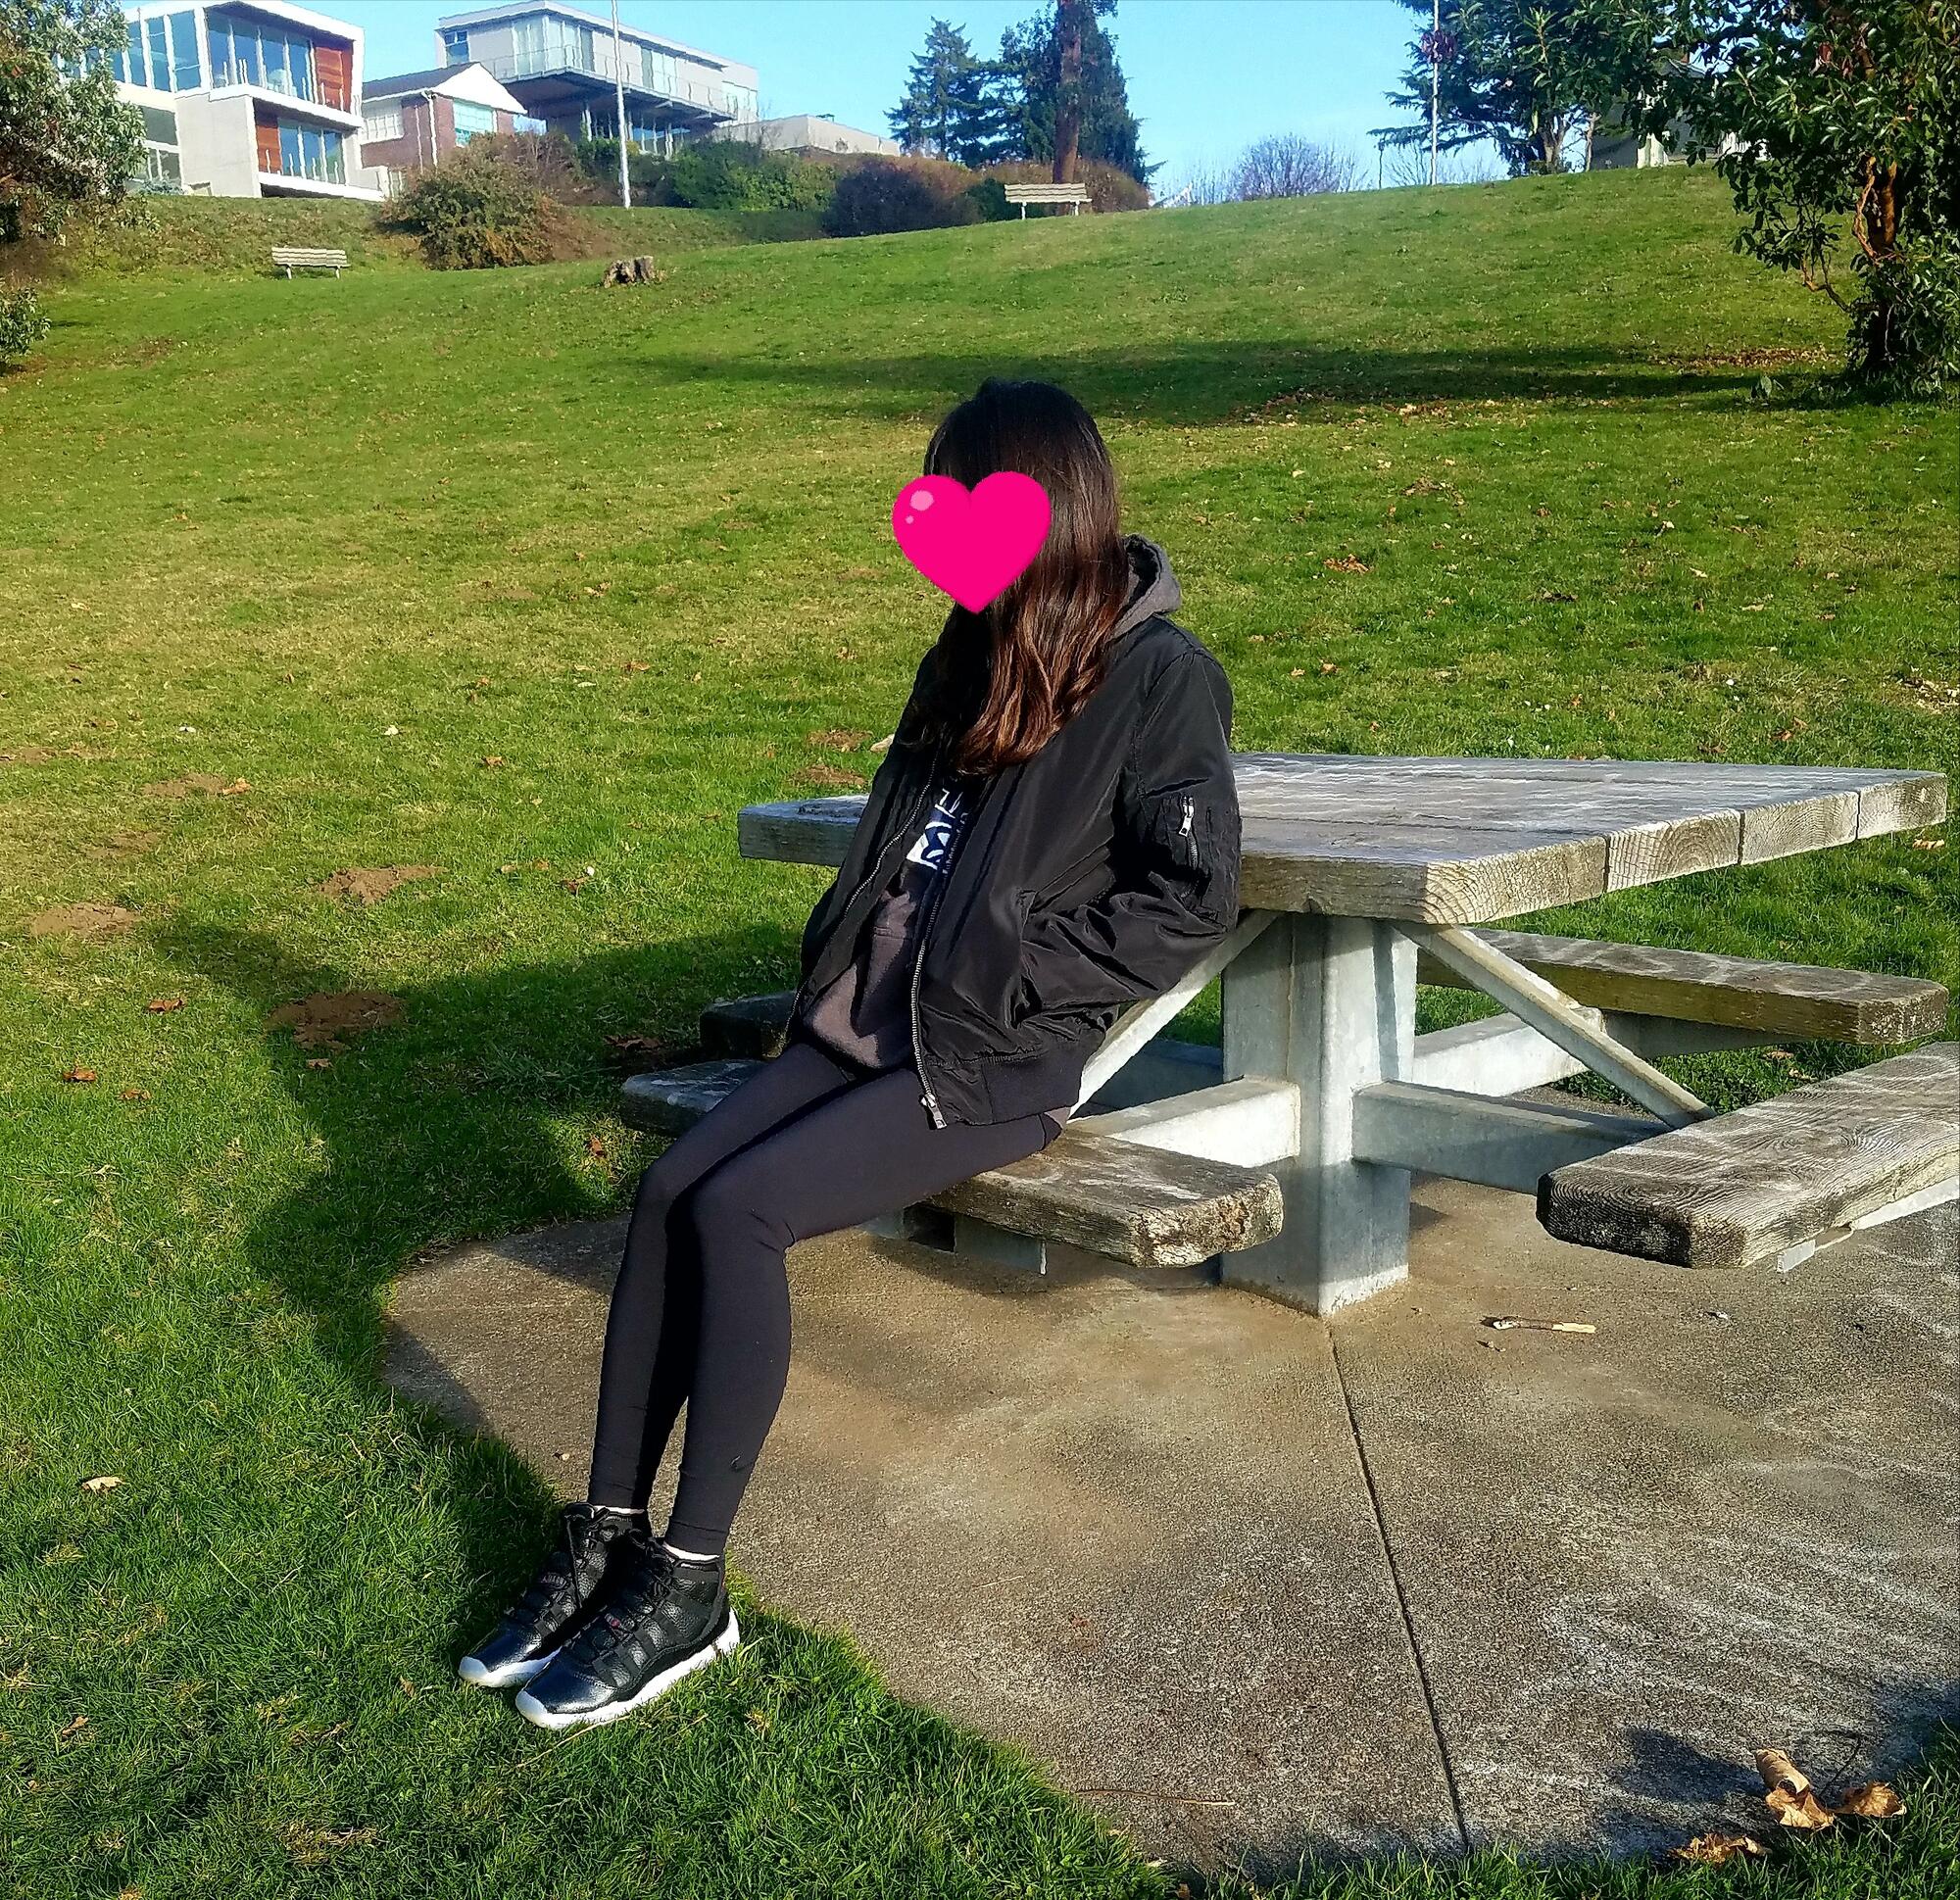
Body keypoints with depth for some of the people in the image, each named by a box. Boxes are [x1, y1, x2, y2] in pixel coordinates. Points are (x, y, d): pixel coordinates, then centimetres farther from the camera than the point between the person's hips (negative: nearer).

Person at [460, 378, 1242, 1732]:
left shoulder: (1161, 678, -6)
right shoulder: (978, 656, 17)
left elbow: (1190, 902, -10)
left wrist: (1011, 970, -13)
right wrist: (838, 966, 8)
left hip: (997, 1064, -7)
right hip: (864, 1025, 7)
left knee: (739, 1210, -23)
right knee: (672, 1187, -14)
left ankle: (689, 1590, -13)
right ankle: (608, 1539, -6)